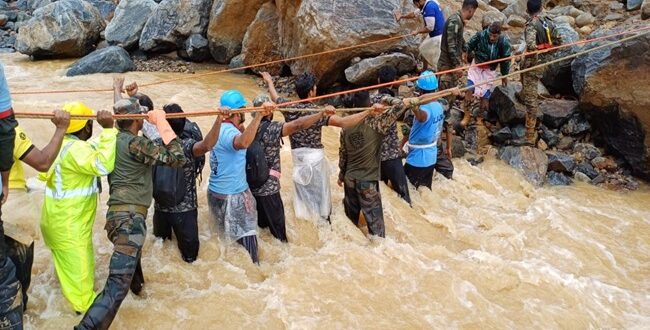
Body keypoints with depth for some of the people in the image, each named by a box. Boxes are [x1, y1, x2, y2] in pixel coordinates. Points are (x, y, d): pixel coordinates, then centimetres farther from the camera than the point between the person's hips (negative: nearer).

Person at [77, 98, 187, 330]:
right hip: (129, 217, -10)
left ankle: (136, 285, 65)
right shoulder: (134, 143, -13)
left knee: (132, 259, 40)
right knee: (118, 285, -17)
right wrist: (161, 121, -10)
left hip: (121, 213, 10)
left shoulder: (115, 140, 12)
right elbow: (177, 158, -15)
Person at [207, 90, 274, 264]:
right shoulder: (228, 131, -24)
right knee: (246, 237, 0)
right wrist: (260, 115, -54)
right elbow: (243, 143, -49)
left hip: (218, 191, 10)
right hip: (231, 196, -10)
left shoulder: (221, 128, 6)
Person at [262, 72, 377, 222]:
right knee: (319, 193, 9)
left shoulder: (288, 108, -4)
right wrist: (369, 111, -38)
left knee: (303, 192, 17)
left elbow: (275, 97, 19)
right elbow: (343, 122, -32)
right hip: (314, 157, -5)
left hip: (297, 156, 5)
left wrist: (269, 82, 39)